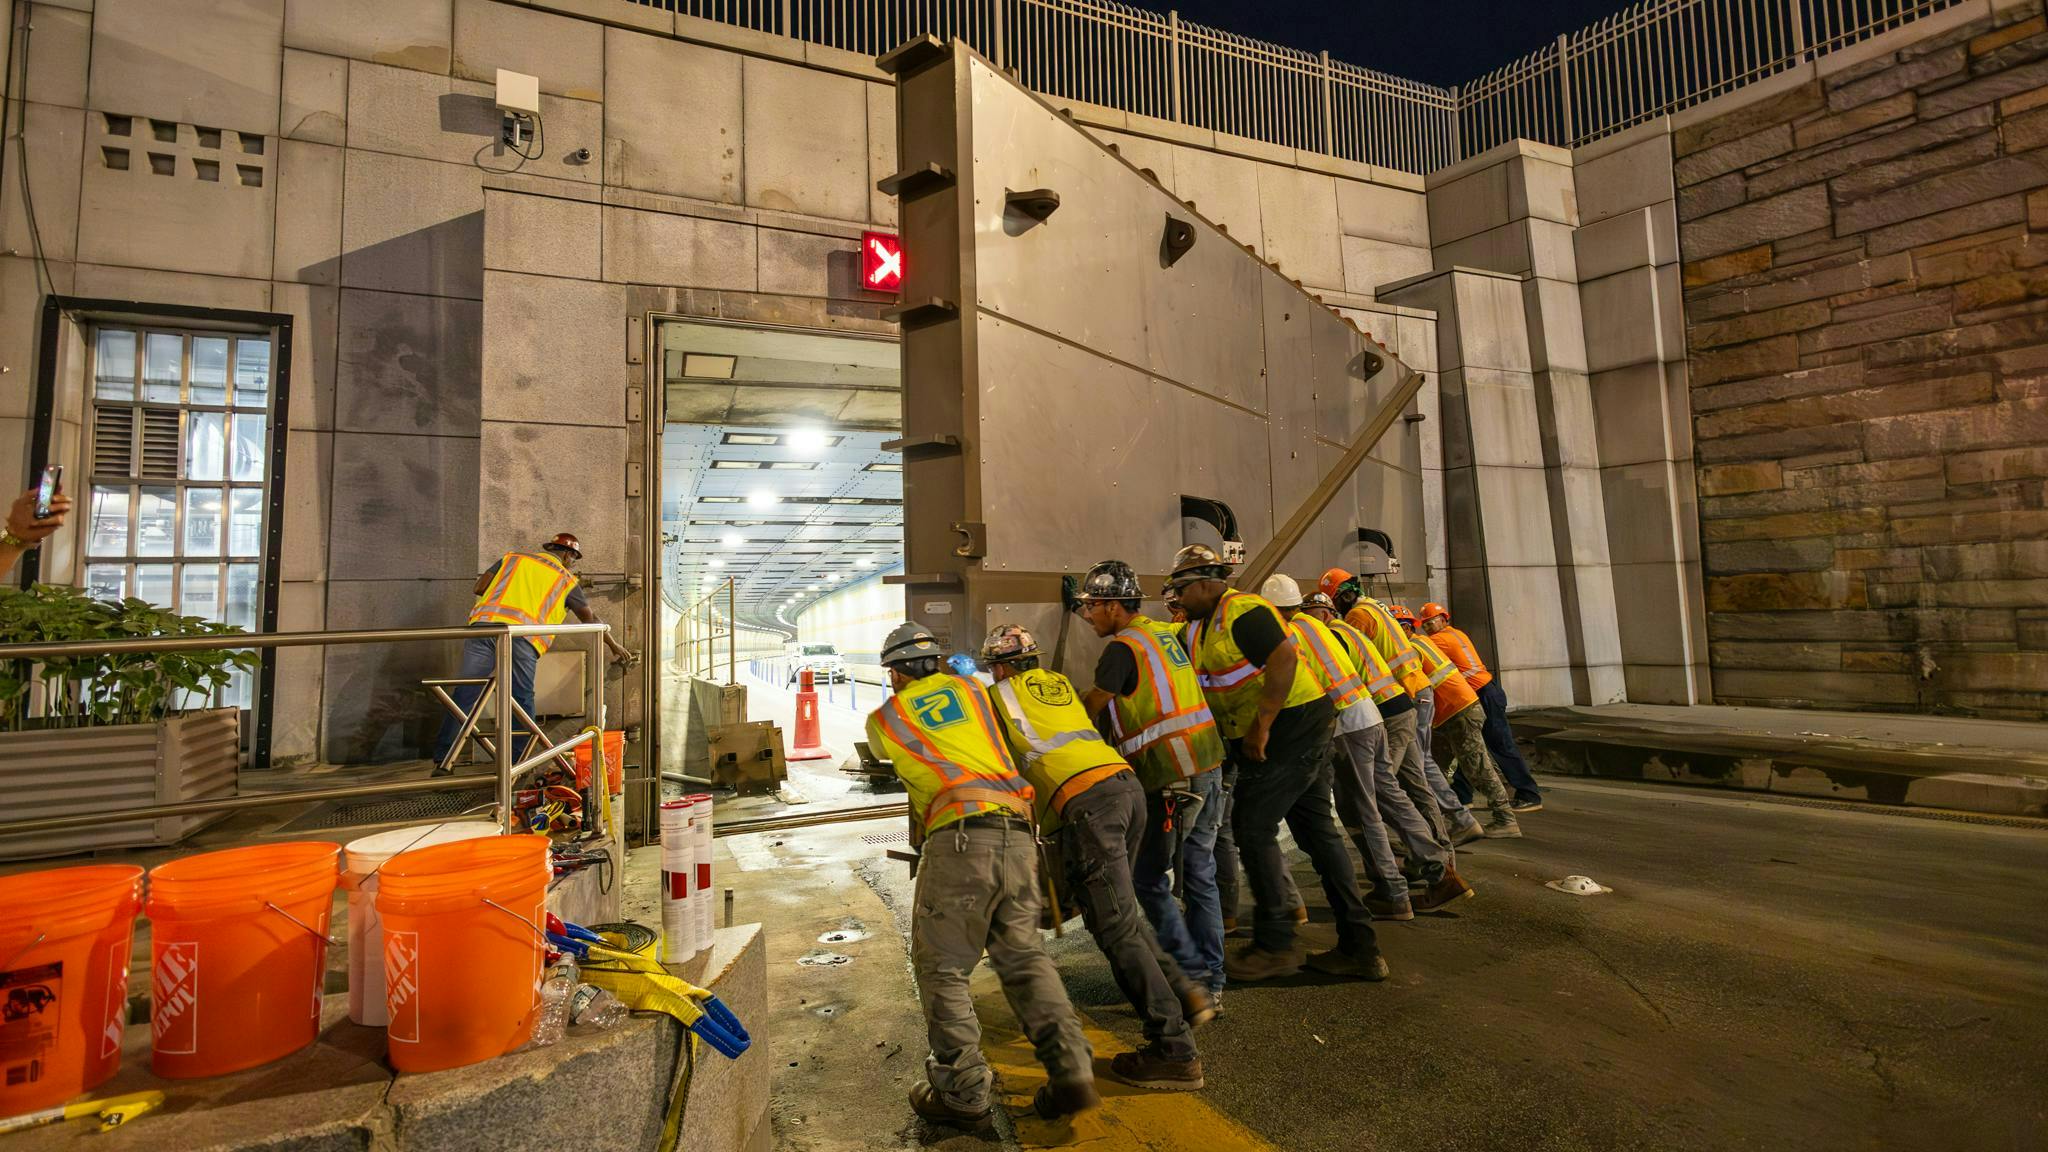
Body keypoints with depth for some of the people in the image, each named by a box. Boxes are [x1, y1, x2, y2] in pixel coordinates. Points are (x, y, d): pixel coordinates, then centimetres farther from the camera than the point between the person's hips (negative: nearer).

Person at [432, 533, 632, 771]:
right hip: (522, 636, -2)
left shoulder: (512, 557, 27)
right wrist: (614, 645, 41)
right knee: (522, 700, 6)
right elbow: (590, 619, 29)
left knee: (464, 692, 5)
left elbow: (479, 587, 20)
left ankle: (442, 761, 5)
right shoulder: (565, 579, 22)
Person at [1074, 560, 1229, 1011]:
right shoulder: (1163, 633, 14)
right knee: (1199, 875, 14)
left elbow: (1090, 706, -3)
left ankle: (1192, 975, 6)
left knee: (1148, 879, 3)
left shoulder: (1122, 647, -11)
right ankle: (1211, 981, 22)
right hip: (1207, 764, 9)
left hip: (1171, 777, -9)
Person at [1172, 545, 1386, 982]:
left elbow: (1284, 659, -26)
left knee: (1252, 827, -6)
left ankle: (1274, 945, 5)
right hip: (1305, 731, 10)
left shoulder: (1241, 611, -15)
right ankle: (1359, 948, 18)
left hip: (1290, 725, -10)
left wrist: (1260, 726, -25)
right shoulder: (1206, 624, 16)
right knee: (1318, 830, 11)